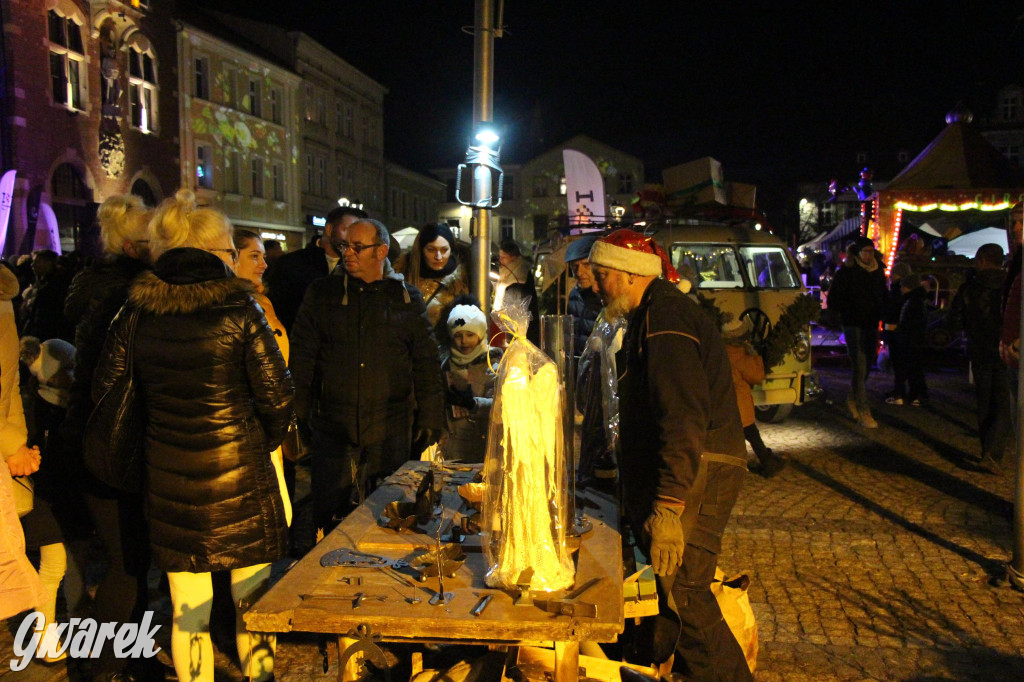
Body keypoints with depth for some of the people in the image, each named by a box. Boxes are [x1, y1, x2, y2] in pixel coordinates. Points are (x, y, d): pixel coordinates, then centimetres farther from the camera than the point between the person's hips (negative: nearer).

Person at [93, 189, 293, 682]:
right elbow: (277, 397, -11)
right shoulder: (238, 310, -10)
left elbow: (105, 392, 7)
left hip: (167, 476, 3)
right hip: (239, 474, -3)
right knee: (252, 601, 12)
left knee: (187, 609, 13)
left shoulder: (134, 313, 2)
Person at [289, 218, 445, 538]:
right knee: (331, 517, 5)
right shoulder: (322, 293, 6)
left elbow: (427, 362, 7)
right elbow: (301, 357, 6)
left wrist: (430, 418, 3)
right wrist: (297, 414, -1)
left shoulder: (408, 299, 5)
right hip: (333, 427, 1)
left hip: (390, 430, 0)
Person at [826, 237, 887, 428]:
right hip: (854, 326, -6)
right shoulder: (845, 273, -6)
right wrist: (852, 312, -13)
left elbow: (883, 297, 22)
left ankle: (853, 400, 34)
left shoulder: (878, 272, 10)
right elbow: (833, 301, -6)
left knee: (866, 366, 13)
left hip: (872, 325, 6)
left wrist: (878, 314, 4)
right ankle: (863, 412, -10)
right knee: (859, 367, -10)